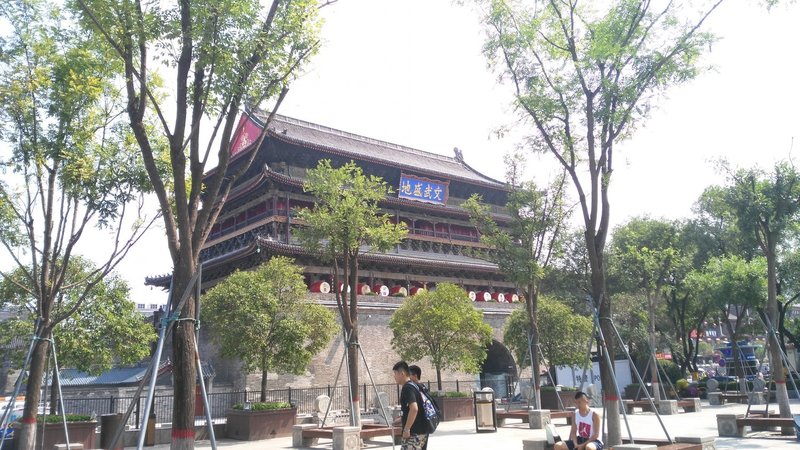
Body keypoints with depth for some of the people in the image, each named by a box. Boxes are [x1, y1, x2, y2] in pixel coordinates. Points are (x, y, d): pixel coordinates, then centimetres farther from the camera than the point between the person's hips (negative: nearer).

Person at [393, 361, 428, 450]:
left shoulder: (407, 388, -15)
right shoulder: (413, 386, 15)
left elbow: (414, 409, -28)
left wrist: (406, 429, -23)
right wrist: (401, 420, 29)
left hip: (414, 433, -10)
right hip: (421, 431, 10)